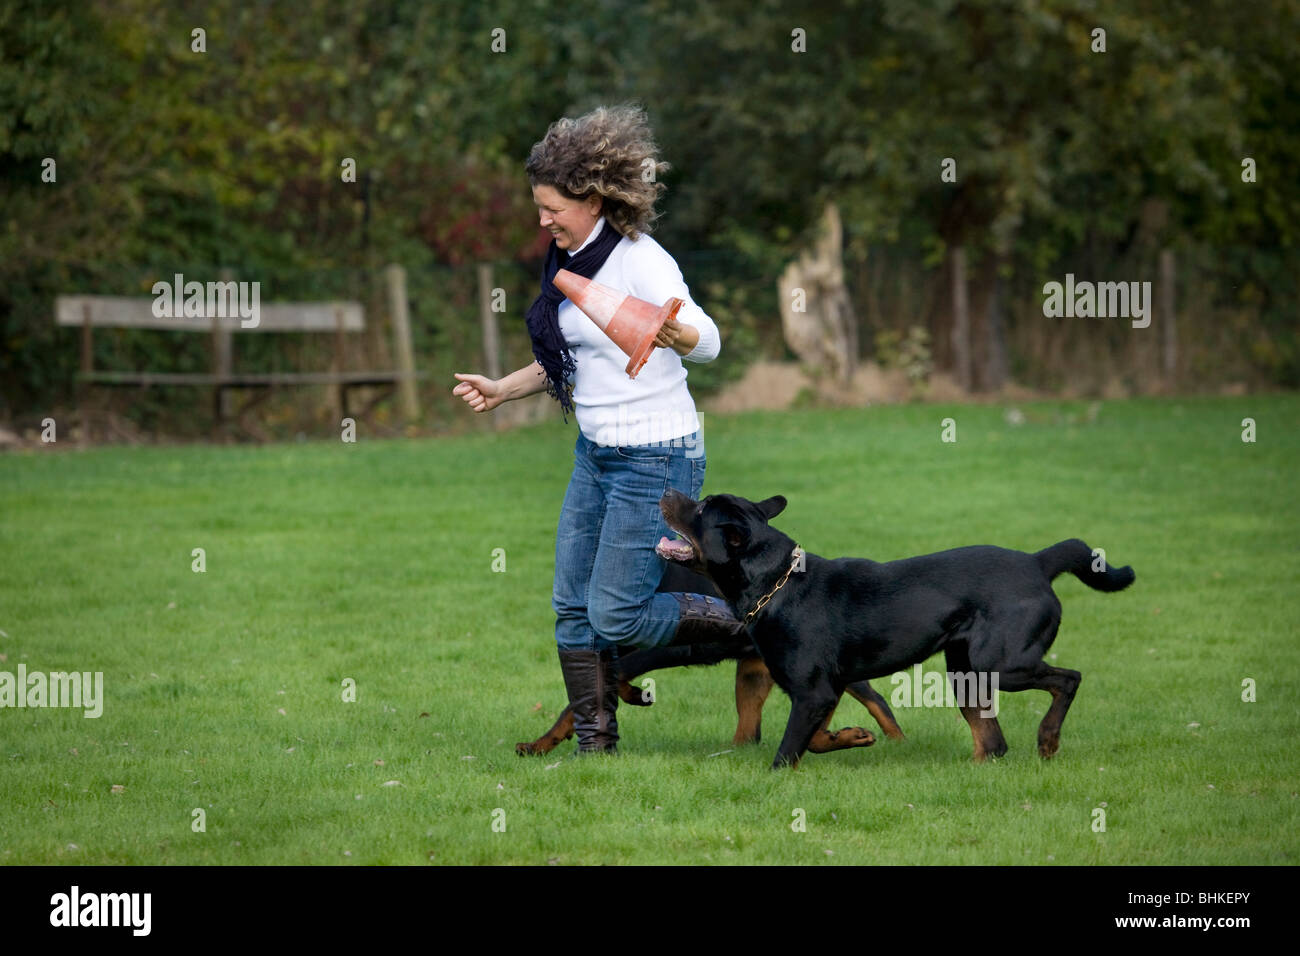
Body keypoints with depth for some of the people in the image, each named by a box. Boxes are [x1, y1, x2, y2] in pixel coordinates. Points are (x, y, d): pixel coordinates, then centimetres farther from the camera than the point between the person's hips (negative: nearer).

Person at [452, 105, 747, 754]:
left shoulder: (639, 261, -17)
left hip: (655, 458, -9)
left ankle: (755, 625, 10)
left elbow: (707, 342, -25)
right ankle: (595, 743, 12)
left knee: (616, 616, -8)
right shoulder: (571, 260, 9)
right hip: (597, 453, 9)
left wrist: (670, 332, -45)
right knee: (573, 606, 6)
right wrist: (503, 390, 17)